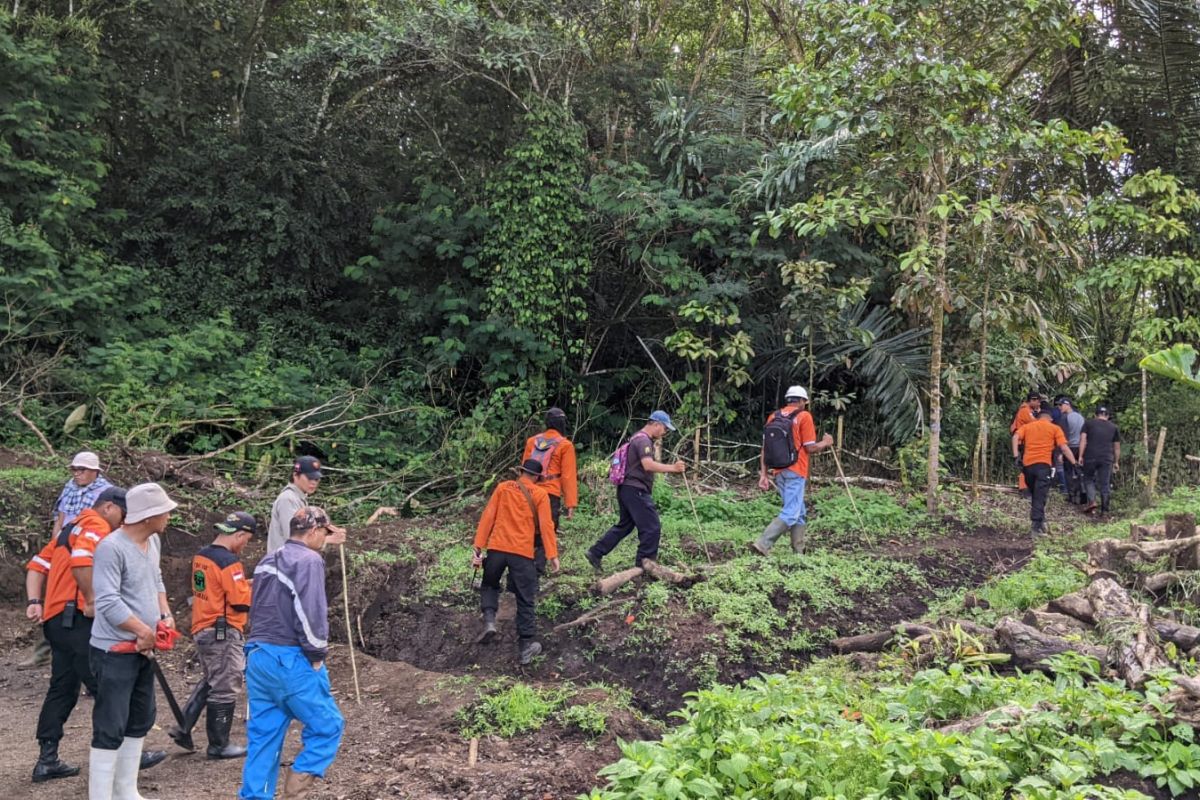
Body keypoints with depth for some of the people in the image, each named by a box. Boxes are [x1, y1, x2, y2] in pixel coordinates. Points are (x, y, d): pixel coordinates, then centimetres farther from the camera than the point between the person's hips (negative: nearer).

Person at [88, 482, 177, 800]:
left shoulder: (153, 541, 6)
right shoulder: (112, 547, -22)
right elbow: (108, 602, -27)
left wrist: (165, 615, 4)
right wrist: (146, 632, -19)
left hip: (143, 650, 10)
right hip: (114, 652, -9)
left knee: (140, 722, 18)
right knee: (110, 729, -5)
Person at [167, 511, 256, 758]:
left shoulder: (201, 556, 7)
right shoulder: (229, 561, -19)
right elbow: (242, 602, -21)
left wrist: (243, 583, 11)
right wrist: (253, 588, -2)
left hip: (202, 629, 9)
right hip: (224, 633, -9)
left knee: (210, 682, 24)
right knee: (225, 689, 3)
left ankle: (183, 727, 20)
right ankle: (219, 745, 12)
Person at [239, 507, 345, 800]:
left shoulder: (267, 561, 18)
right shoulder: (308, 560, -11)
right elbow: (311, 613, -18)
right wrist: (317, 654, -9)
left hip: (257, 656, 9)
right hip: (291, 660, -9)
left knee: (263, 736, 11)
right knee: (327, 725, 1)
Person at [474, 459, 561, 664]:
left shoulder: (502, 487, 10)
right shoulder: (540, 494, 5)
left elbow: (488, 517, 5)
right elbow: (546, 525, -4)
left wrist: (478, 547, 5)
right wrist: (553, 555, -6)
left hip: (496, 548, 2)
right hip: (522, 552, -2)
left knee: (489, 585, 25)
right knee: (526, 600, 8)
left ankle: (489, 621, 3)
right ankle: (525, 646, 9)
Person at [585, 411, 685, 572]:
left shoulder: (638, 438, 20)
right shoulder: (643, 440, -14)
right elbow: (648, 465, -29)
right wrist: (672, 468, -29)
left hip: (627, 489, 11)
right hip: (636, 490, -11)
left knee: (625, 525, 17)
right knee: (652, 528, -6)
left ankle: (595, 553, 18)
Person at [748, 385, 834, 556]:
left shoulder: (773, 416, 11)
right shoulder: (804, 416, -6)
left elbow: (765, 448, 8)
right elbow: (810, 448, -7)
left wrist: (764, 474, 10)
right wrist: (825, 443, 11)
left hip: (778, 472, 7)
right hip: (795, 472, -7)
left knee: (799, 513, 17)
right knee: (790, 514, -7)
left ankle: (798, 551, 17)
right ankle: (762, 544, -20)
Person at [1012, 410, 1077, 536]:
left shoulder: (1027, 426, 19)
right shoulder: (1055, 428, 12)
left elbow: (1015, 437, 0)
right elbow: (1063, 447, 0)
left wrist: (1016, 456, -6)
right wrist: (1074, 463, 1)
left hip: (1028, 464, 3)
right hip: (1043, 464, -3)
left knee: (1034, 495, 20)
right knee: (1040, 496, -7)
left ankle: (1039, 521, 20)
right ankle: (1037, 526, -16)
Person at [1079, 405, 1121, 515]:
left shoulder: (1088, 423, 9)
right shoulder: (1114, 427, 17)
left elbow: (1083, 439, -2)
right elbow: (1117, 447, 17)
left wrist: (1080, 456, -4)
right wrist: (1116, 462, 23)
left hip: (1090, 457, -1)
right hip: (1107, 459, 1)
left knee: (1088, 479, 14)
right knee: (1105, 484, 5)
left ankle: (1091, 501, -6)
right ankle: (1104, 509, 6)